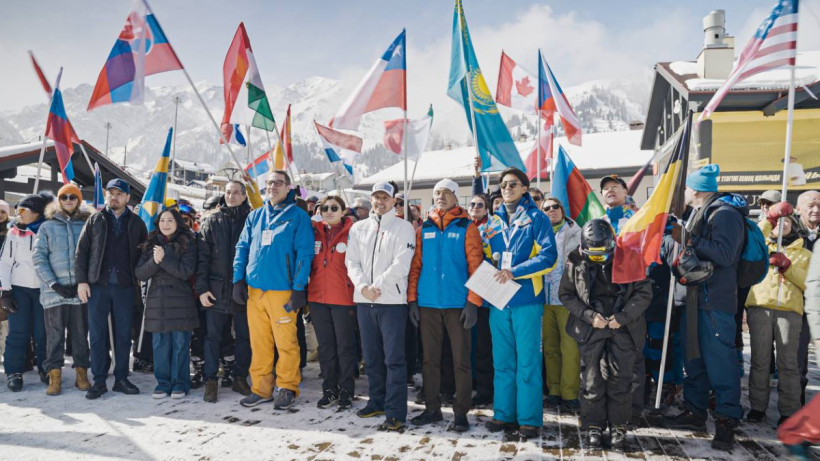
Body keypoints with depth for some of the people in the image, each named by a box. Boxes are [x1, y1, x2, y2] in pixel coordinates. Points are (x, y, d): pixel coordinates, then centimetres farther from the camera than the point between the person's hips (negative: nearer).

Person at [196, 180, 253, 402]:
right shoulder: (211, 221, 5)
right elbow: (202, 256, 2)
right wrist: (202, 287, -5)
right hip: (217, 289, 0)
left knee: (244, 336, 8)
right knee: (212, 336, 4)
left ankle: (240, 378, 22)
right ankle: (210, 381, 15)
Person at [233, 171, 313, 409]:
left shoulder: (298, 216, 0)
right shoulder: (255, 216, 15)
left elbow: (304, 253, -6)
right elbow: (242, 247, 14)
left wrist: (298, 288, -13)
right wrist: (238, 279, 3)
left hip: (282, 290, -5)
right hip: (254, 289, 5)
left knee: (286, 343, -1)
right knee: (258, 342, 10)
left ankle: (287, 388, 15)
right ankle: (261, 388, 22)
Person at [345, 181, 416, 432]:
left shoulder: (403, 227, 0)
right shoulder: (358, 228, 14)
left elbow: (401, 264, -10)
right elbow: (352, 261, 7)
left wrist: (377, 286, -13)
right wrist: (363, 287, -9)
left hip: (392, 300, -5)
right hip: (363, 300, 5)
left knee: (394, 357, -5)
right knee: (371, 356, 14)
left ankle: (395, 413, -1)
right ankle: (378, 401, 28)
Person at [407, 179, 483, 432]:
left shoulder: (467, 227, 0)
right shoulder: (424, 228, 10)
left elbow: (476, 266, -5)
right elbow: (415, 265, 10)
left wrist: (473, 302, -11)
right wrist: (412, 299, 3)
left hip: (457, 304, -3)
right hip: (427, 304, 4)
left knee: (461, 360, 3)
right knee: (430, 359, 11)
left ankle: (460, 412, 14)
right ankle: (432, 408, 23)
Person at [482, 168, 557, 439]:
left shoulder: (536, 218, 0)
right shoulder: (494, 220, 14)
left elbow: (549, 256, -11)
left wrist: (515, 271, -19)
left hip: (526, 298, -5)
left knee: (527, 361, 0)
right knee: (502, 360, 10)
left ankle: (529, 419, 9)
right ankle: (504, 414, 20)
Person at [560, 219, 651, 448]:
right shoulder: (576, 262, -2)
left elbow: (644, 293, -1)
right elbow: (567, 295, 4)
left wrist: (623, 316, -13)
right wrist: (589, 316, -9)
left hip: (623, 328, 0)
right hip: (591, 330, 0)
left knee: (619, 379, 1)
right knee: (592, 380, 1)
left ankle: (618, 426, 18)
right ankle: (594, 425, 17)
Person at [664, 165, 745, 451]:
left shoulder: (725, 214, -12)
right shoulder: (700, 213, 17)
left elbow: (724, 255, -23)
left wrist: (690, 240, -18)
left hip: (716, 301, -10)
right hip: (696, 297, 10)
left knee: (719, 360, -5)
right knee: (694, 356, 14)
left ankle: (726, 421, 4)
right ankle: (695, 411, 25)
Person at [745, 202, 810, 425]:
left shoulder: (804, 253, 21)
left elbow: (807, 281, 7)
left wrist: (787, 265, -8)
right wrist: (769, 218, -8)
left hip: (790, 309, 0)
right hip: (760, 307, 0)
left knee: (788, 362, -3)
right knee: (760, 360, 0)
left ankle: (789, 411, 4)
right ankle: (757, 407, 7)